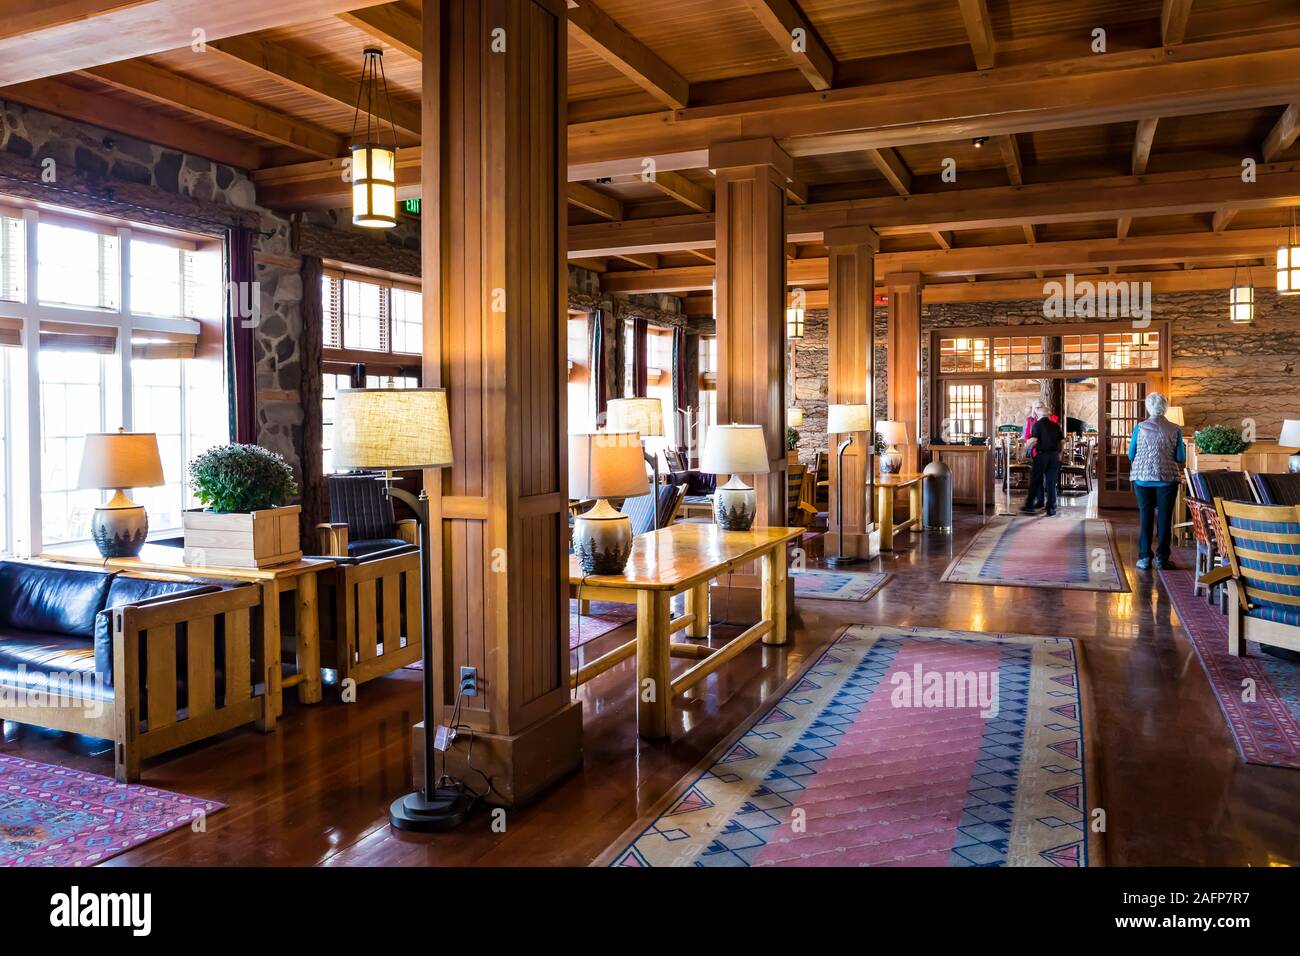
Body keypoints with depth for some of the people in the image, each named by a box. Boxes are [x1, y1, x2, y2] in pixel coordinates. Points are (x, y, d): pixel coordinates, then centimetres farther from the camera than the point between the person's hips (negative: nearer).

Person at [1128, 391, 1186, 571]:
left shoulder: (1140, 427, -5)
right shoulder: (1175, 429, -5)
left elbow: (1131, 455, 1)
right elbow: (1181, 458, -1)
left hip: (1143, 479, 0)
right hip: (1167, 479, 0)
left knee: (1145, 517, 7)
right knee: (1164, 518, 7)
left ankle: (1144, 558, 6)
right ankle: (1162, 558, 9)